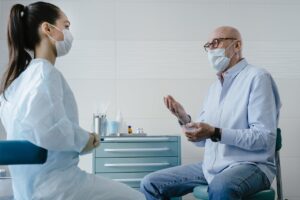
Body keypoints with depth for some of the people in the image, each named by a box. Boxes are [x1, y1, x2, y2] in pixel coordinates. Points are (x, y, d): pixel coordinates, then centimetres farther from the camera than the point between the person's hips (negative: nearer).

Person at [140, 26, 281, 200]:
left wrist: (216, 133, -22)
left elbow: (265, 138, -15)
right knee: (151, 184, -1)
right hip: (211, 166, 7)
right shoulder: (215, 87, 16)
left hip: (250, 165, -7)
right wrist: (184, 119, -4)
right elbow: (201, 139, 15)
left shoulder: (256, 77, -8)